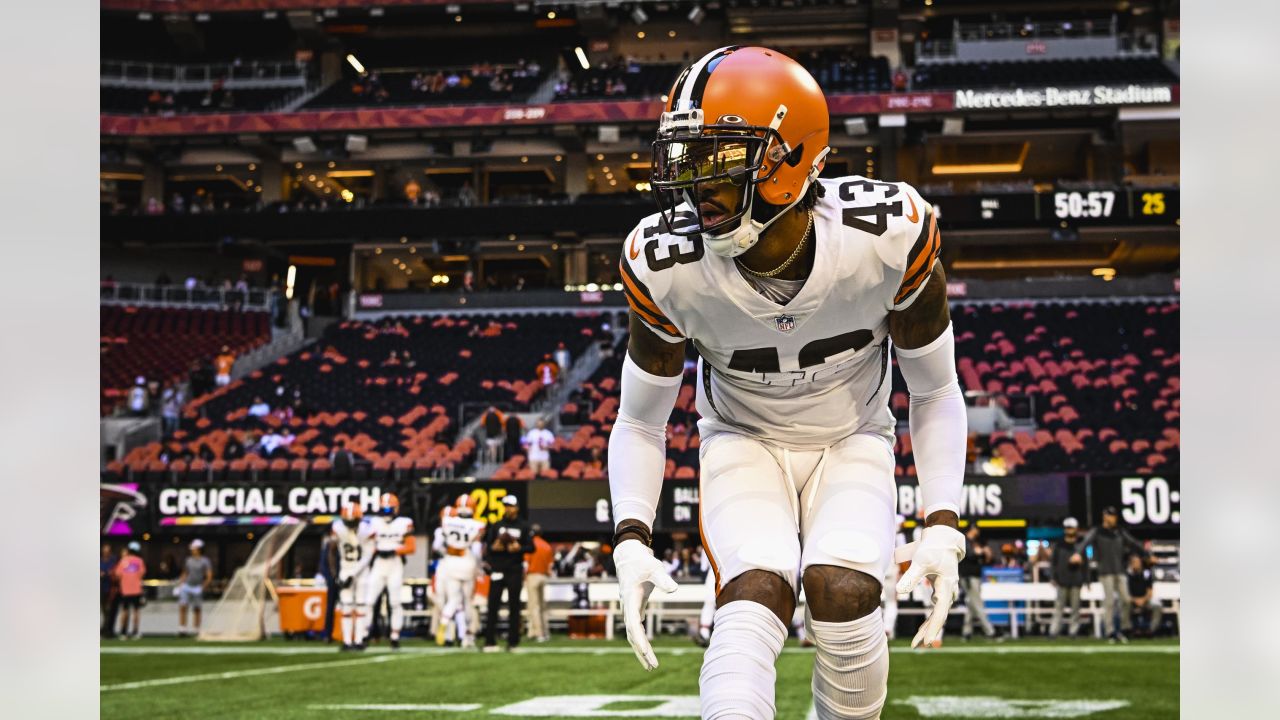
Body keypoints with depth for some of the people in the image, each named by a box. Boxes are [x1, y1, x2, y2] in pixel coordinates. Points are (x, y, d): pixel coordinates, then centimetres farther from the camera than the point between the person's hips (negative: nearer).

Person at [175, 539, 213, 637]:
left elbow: (209, 577, -6)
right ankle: (182, 629, -10)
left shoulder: (205, 561, -2)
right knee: (182, 607, -10)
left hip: (198, 588, -3)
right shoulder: (189, 560, 12)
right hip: (186, 586, 3)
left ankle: (197, 631, 11)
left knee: (197, 610, 3)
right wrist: (179, 585, 12)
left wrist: (202, 587, -12)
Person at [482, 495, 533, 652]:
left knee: (514, 606, 2)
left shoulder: (523, 527, 6)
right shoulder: (496, 526, 10)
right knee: (493, 605, -4)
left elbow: (531, 547, 3)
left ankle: (513, 642, 7)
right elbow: (487, 546, 8)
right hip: (497, 570, 1)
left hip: (515, 570, -1)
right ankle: (490, 642, -3)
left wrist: (519, 548, -15)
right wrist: (494, 547, -13)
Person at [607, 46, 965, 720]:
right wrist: (631, 540, -19)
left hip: (852, 442, 0)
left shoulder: (891, 237, -26)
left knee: (843, 598, -24)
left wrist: (943, 528, -18)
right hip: (744, 443, 0)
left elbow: (935, 394, -9)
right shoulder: (667, 265, -23)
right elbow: (640, 421, -5)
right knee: (753, 600, -26)